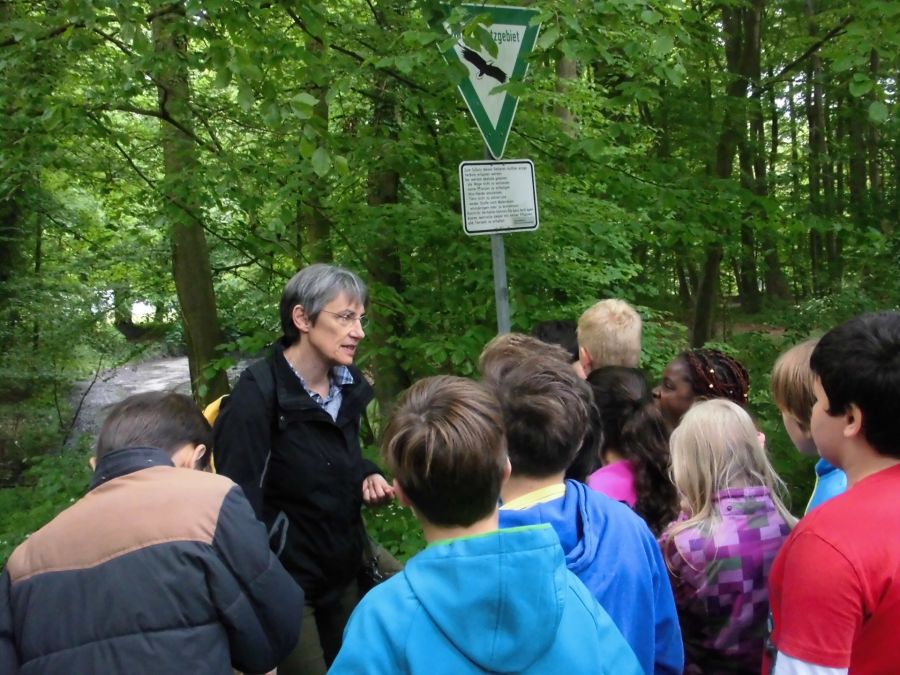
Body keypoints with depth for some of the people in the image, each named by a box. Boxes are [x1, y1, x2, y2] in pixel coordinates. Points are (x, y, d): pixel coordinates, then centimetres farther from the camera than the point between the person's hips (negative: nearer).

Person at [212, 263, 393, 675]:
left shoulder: (348, 385, 3)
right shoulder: (257, 398, -21)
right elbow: (239, 505, -21)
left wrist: (368, 477, -1)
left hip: (343, 574, 7)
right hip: (285, 582, -7)